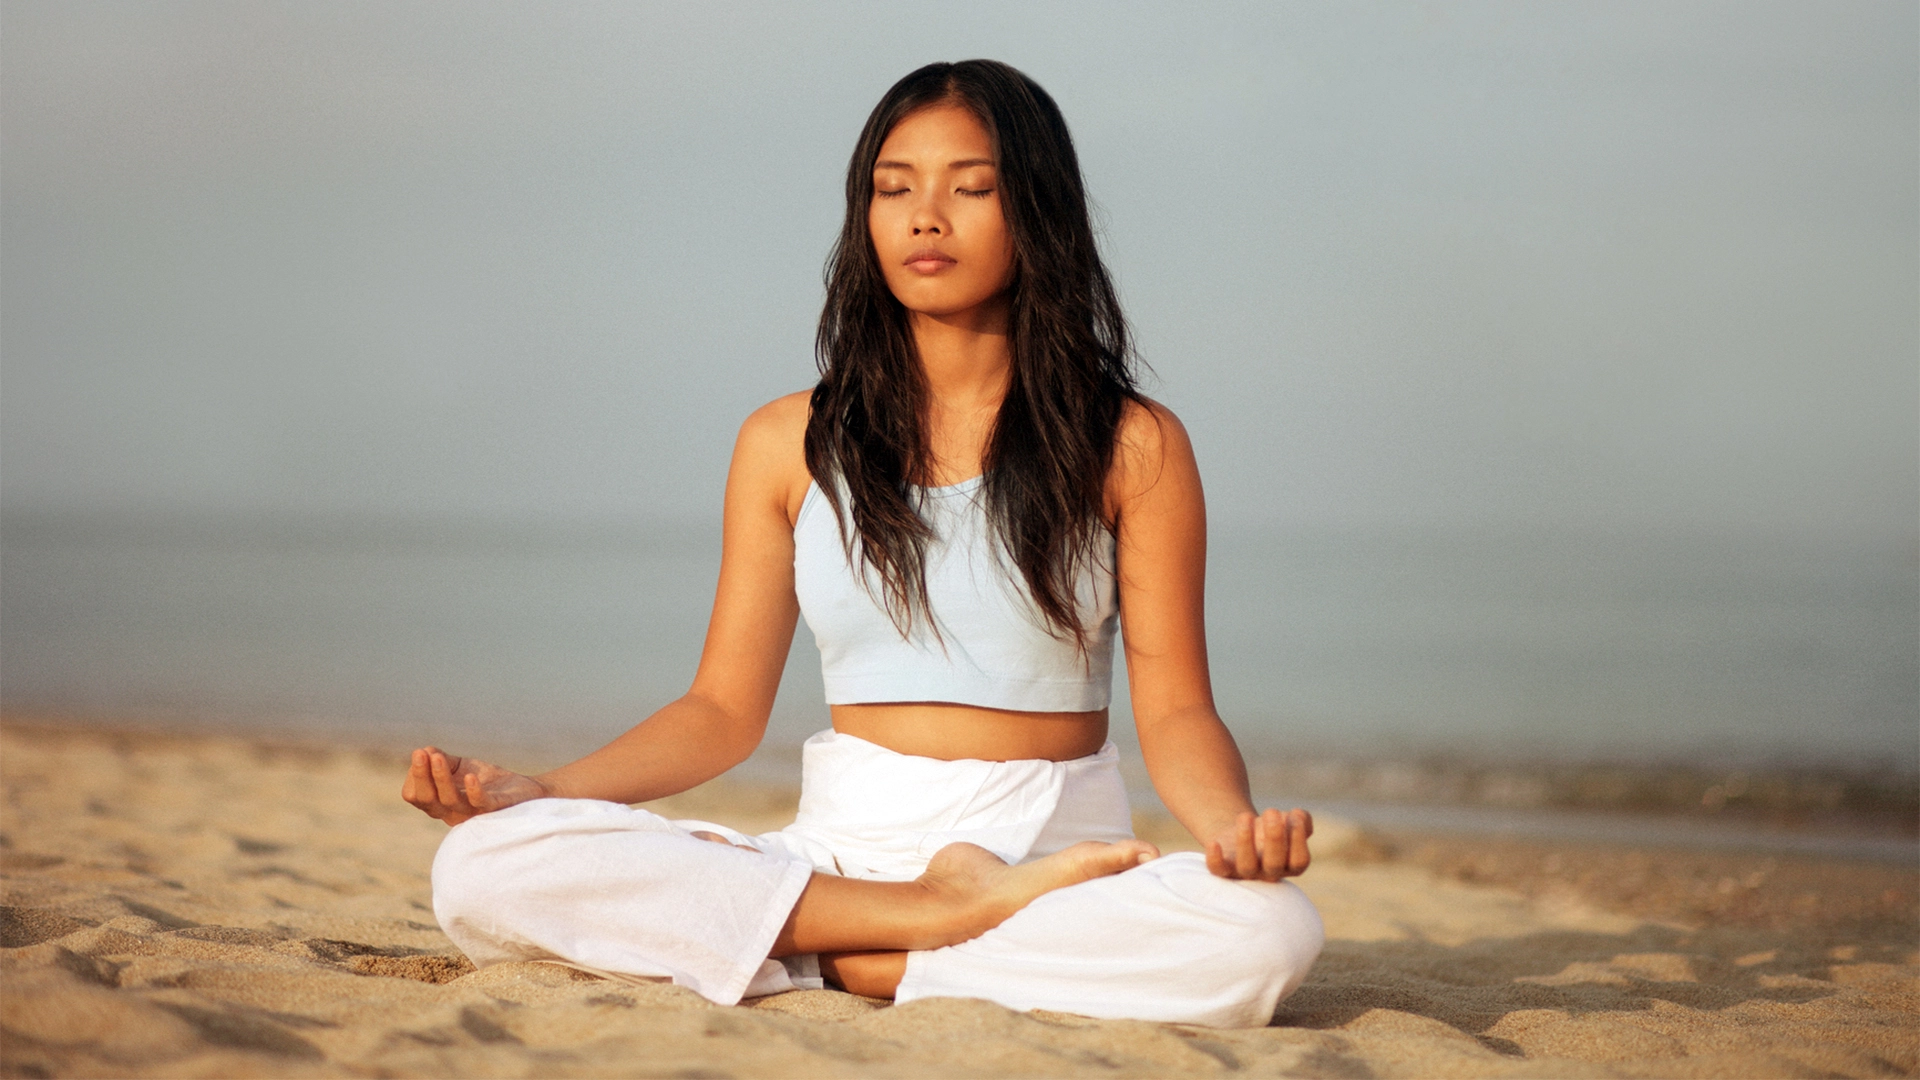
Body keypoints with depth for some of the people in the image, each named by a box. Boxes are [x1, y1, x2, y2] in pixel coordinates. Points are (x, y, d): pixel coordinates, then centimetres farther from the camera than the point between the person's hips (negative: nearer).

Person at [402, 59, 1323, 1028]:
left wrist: (1232, 824, -23)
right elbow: (725, 708, 11)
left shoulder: (1131, 448, 5)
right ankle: (942, 914, -21)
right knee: (482, 868, -23)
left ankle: (832, 961, -22)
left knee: (1264, 932, -37)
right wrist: (534, 791, -5)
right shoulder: (789, 445, 12)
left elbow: (1175, 710, 0)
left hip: (1056, 855, -1)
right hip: (846, 852, 2)